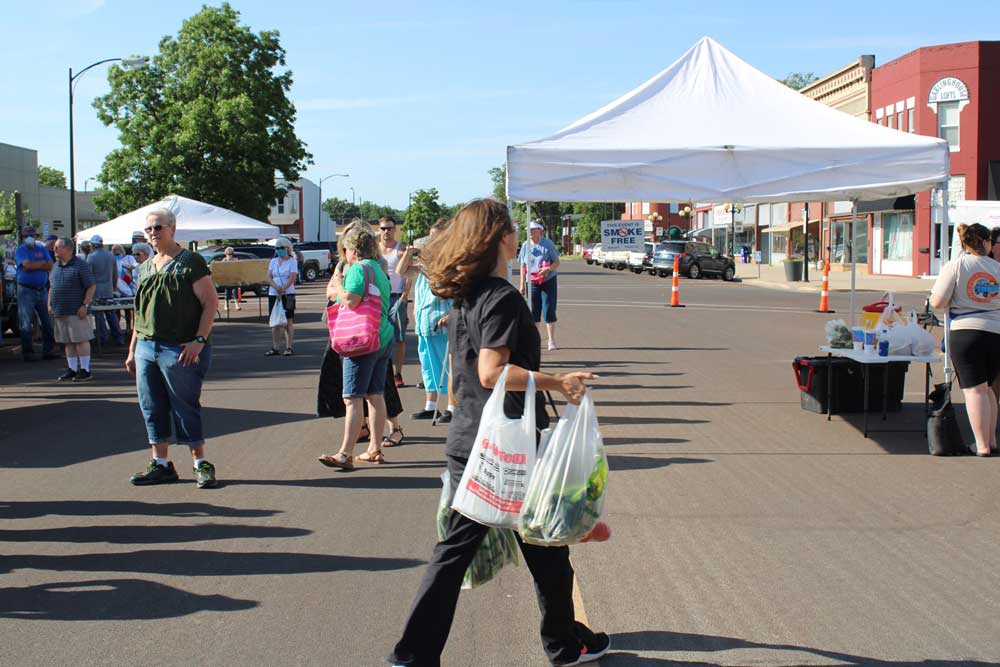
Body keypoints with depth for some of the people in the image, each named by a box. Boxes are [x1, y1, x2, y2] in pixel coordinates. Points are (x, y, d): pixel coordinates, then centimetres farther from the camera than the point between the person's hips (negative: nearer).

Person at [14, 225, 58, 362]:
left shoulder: (42, 249, 12)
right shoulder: (20, 250, -1)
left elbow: (50, 266, 0)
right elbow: (27, 265, -17)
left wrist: (34, 266, -10)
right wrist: (42, 263, -5)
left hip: (42, 289, 4)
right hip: (26, 290, -4)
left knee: (47, 322, 5)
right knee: (26, 323, -1)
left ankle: (48, 350, 11)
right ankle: (28, 353, 5)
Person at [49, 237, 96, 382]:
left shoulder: (80, 265, -7)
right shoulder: (56, 266, 16)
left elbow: (92, 286, -10)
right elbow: (52, 287, 25)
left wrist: (85, 305, -16)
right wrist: (50, 304, 15)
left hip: (76, 311, -7)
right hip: (60, 311, 7)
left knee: (81, 340, -5)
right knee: (68, 342, 9)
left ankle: (85, 370, -1)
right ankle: (72, 370, 16)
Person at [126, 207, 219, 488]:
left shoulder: (190, 262, -5)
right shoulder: (145, 267, 16)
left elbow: (211, 302, -10)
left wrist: (198, 340, -18)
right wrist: (132, 350, 19)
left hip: (180, 350, -7)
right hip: (146, 347, 7)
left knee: (185, 407, -2)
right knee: (152, 407, 8)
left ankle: (201, 463, 8)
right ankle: (161, 463, 18)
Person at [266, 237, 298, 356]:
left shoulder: (292, 261, -2)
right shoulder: (273, 261, 12)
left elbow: (292, 278, -12)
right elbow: (269, 277, 4)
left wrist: (282, 290, -21)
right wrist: (276, 287, -15)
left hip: (287, 294, -5)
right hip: (273, 294, 5)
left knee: (287, 321, -3)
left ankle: (289, 348, 0)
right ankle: (274, 348, 10)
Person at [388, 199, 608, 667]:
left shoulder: (464, 298, 10)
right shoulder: (502, 298, -17)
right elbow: (492, 372, -24)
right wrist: (558, 383, -23)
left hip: (467, 443, 8)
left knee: (455, 548, 10)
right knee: (545, 547, 10)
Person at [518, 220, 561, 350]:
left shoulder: (548, 243, -3)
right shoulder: (526, 246, 6)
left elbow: (557, 262, -3)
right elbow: (523, 266, 11)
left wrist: (548, 269, -22)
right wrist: (522, 284, 6)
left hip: (548, 282, -3)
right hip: (532, 283, 3)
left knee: (549, 311, -6)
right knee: (533, 312, 4)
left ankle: (551, 341, 2)